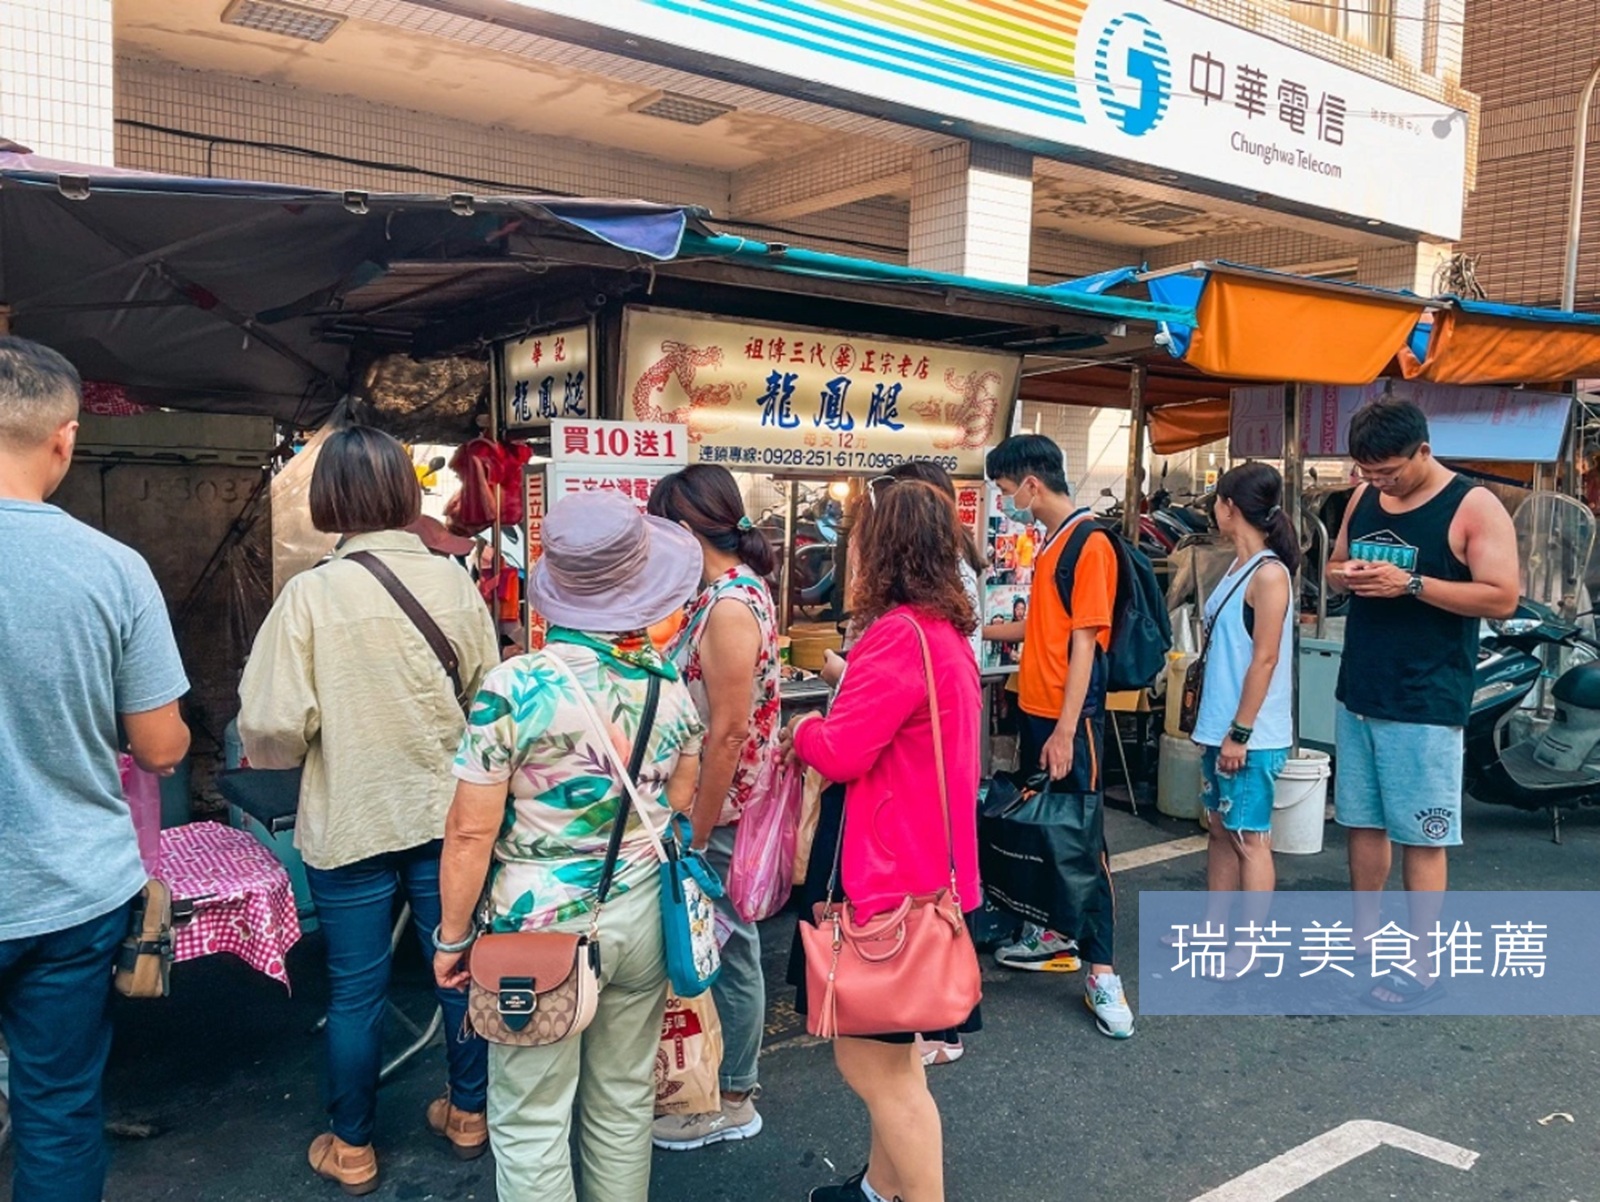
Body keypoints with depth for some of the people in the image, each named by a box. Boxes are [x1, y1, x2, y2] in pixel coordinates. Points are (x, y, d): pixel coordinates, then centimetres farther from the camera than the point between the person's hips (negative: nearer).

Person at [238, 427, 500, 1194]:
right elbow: (488, 696, 2)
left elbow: (272, 727, -17)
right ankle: (468, 1114, 34)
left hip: (350, 821, -2)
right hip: (446, 811, 3)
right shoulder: (454, 582, -7)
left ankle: (351, 1149, 29)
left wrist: (298, 746, 5)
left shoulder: (310, 593, -17)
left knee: (355, 989, 12)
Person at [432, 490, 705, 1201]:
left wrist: (452, 937, -2)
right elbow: (681, 814, 6)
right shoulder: (670, 685, -4)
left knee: (530, 1122, 11)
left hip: (543, 925, -4)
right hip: (642, 919, 5)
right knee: (624, 1102, 19)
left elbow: (471, 833, -13)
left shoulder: (515, 689, -18)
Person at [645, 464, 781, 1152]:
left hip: (723, 813, -9)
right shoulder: (734, 590, 7)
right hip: (722, 806, 9)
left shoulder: (730, 607, -23)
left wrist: (695, 835, -18)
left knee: (729, 949, 6)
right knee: (722, 943, 20)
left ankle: (732, 1103, 23)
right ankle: (730, 1072, 37)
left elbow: (728, 735, -24)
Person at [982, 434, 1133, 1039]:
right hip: (1036, 710, 9)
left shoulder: (1089, 545, -15)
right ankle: (1056, 933, 30)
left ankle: (1101, 972, 4)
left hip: (1071, 717, -9)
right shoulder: (1050, 543, 12)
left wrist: (1066, 731, -20)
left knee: (1082, 837, -3)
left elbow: (1083, 644, -18)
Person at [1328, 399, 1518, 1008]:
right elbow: (1334, 564, 18)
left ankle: (1422, 963, 11)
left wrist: (1409, 583, -24)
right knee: (1363, 821, 15)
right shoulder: (1363, 498, 8)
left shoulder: (1474, 507, -10)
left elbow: (1502, 598, -15)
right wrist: (1344, 574, -7)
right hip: (1357, 693, 6)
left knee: (1421, 835, 0)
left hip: (1424, 704, -6)